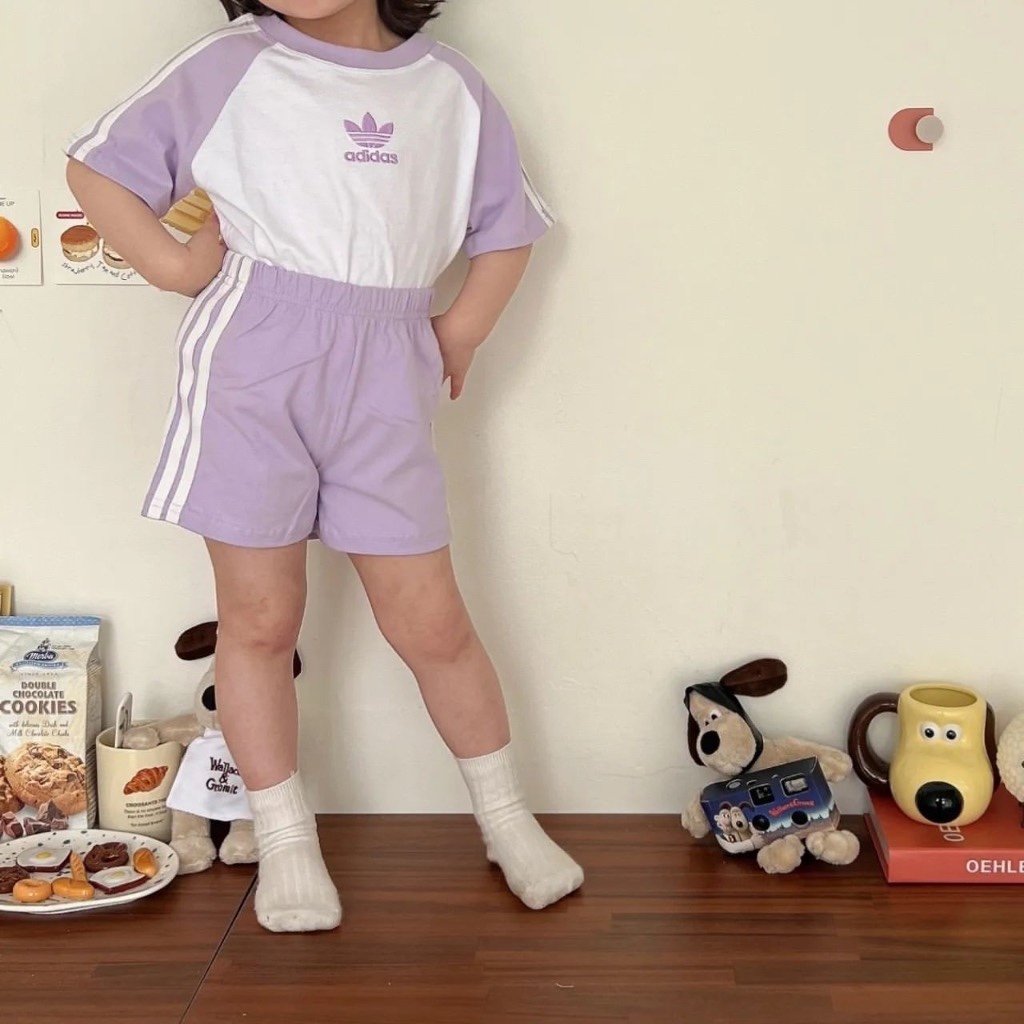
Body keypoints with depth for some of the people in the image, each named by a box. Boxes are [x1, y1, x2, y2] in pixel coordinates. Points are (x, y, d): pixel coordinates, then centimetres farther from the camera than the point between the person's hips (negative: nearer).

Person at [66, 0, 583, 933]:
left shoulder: (452, 87, 10)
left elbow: (507, 231, 20)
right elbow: (98, 167, 7)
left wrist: (463, 330, 8)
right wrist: (172, 265, -4)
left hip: (383, 383, 1)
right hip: (252, 364, -1)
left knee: (431, 620, 4)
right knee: (261, 619, 5)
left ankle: (507, 820, 24)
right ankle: (285, 842, 21)